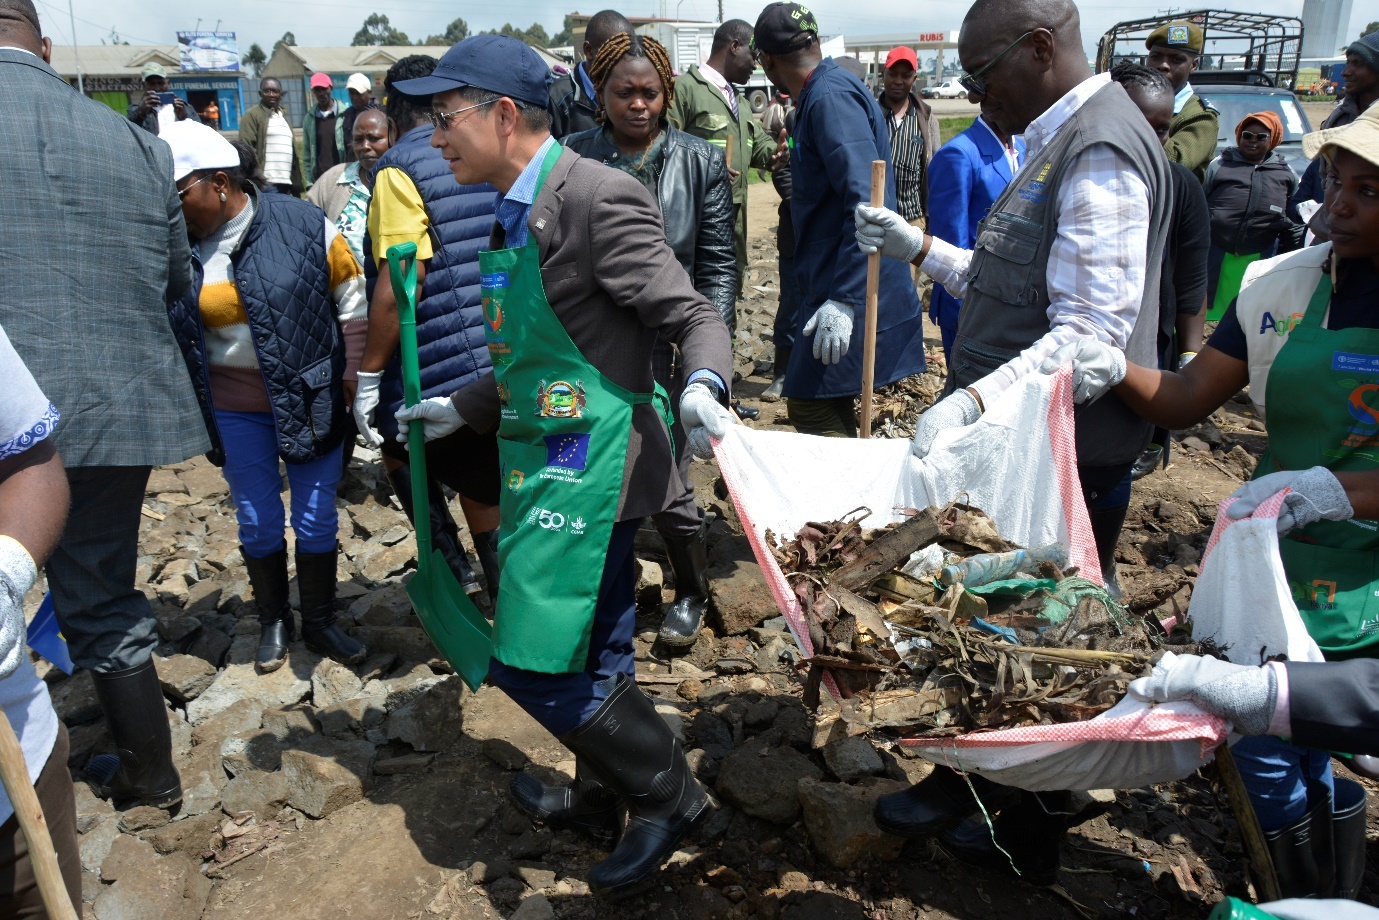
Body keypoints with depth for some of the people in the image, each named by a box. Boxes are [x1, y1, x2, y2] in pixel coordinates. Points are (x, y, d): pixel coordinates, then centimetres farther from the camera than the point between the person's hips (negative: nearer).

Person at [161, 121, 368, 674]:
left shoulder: (304, 227, -11)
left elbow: (352, 306, -3)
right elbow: (166, 333, 4)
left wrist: (347, 380, -4)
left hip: (310, 399, -1)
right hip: (235, 410, 2)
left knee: (316, 518, 9)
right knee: (257, 521, 12)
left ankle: (320, 622, 27)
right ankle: (273, 621, 32)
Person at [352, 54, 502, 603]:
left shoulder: (401, 168, -10)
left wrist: (369, 375, -13)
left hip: (445, 360, -6)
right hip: (510, 362, 6)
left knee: (395, 444, 20)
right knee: (481, 481, 16)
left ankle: (454, 566, 13)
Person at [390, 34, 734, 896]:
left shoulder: (597, 196, -16)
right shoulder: (519, 212, 13)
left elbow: (694, 316, -16)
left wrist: (703, 387, -36)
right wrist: (462, 407, 26)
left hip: (591, 465, -9)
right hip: (551, 462, 9)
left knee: (538, 663, -5)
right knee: (595, 654, 20)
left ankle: (668, 795, 15)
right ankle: (598, 802, 38)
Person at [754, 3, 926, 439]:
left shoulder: (830, 96, -17)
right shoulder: (822, 94, 14)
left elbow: (867, 202, -26)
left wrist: (844, 300, -29)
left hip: (851, 299, -10)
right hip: (835, 288, 10)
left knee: (812, 413, -8)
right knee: (832, 412, 16)